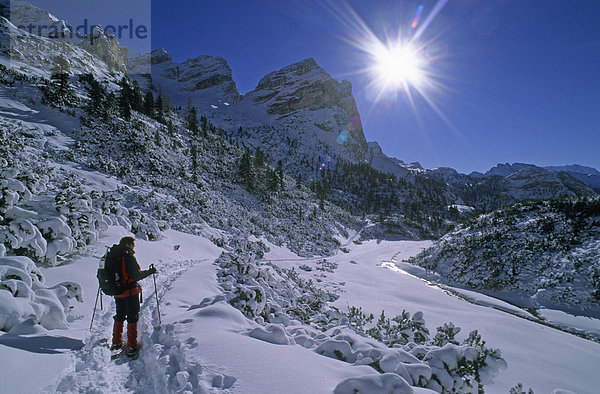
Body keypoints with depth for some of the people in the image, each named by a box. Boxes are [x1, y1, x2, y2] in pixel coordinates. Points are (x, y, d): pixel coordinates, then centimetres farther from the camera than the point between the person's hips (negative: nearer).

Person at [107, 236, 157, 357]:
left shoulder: (111, 256, 3)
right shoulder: (129, 257, -19)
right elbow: (136, 275, -22)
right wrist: (150, 272, -9)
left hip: (117, 292, 7)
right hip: (130, 292, -7)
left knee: (119, 316, 23)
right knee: (132, 318, 4)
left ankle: (116, 342, 33)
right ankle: (131, 347, 7)